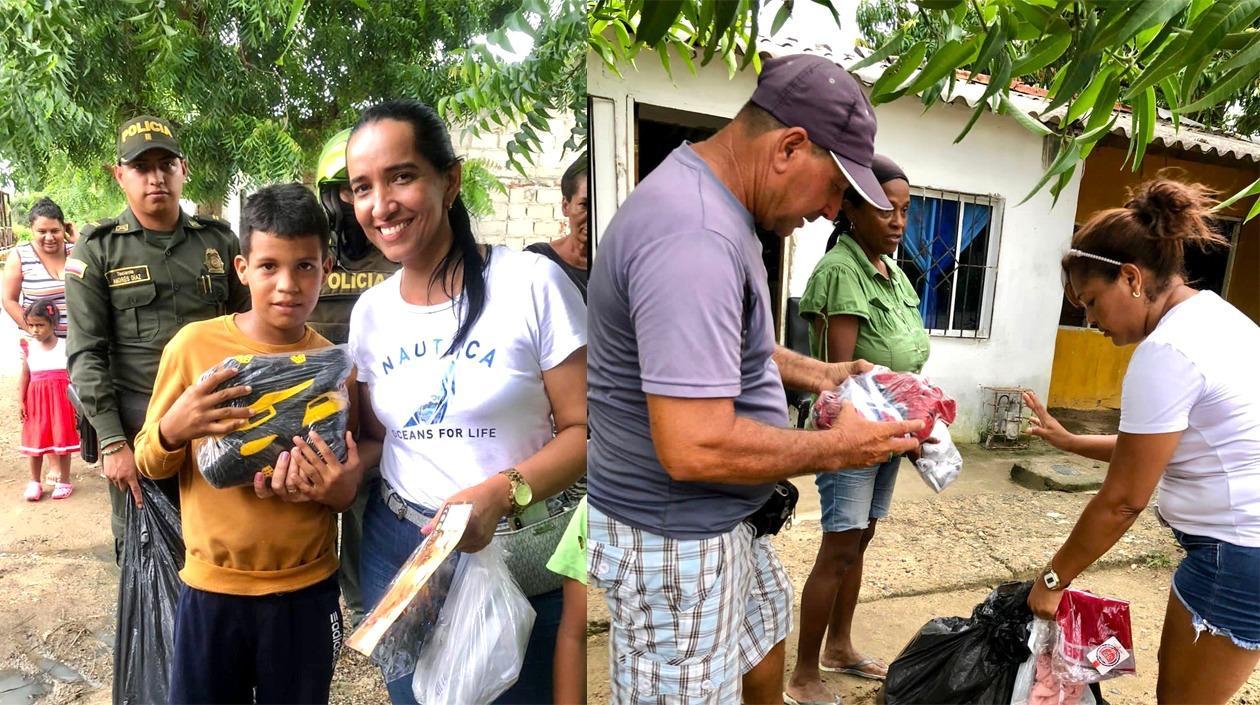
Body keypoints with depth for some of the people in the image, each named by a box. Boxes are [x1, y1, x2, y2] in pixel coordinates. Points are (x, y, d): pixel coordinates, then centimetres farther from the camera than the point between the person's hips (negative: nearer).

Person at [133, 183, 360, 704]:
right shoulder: (194, 344, -8)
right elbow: (149, 463, 2)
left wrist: (343, 489, -17)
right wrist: (174, 429, -19)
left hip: (307, 592, 1)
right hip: (210, 588, 0)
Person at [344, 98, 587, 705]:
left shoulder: (533, 283, -16)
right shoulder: (370, 311, 2)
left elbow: (586, 429, -14)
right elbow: (379, 436, 13)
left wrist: (502, 491, -27)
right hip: (398, 550, 5)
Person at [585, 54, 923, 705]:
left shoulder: (710, 200, 5)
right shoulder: (694, 237, -30)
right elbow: (695, 447, -33)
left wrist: (817, 374, 7)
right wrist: (840, 448, -19)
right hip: (673, 541, -10)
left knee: (764, 633, 30)